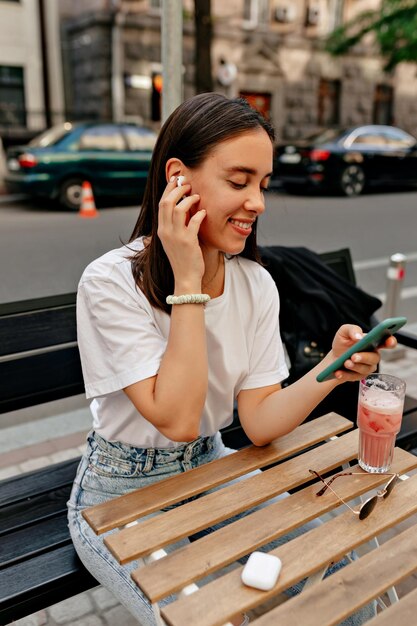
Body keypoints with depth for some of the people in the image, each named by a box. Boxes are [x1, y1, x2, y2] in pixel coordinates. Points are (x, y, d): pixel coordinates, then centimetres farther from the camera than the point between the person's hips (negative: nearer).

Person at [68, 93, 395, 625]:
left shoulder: (256, 285, -7)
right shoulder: (111, 282, -23)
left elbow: (259, 423, -9)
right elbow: (177, 419, -28)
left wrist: (334, 368, -26)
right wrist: (188, 283, -30)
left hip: (210, 468, 4)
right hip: (123, 494, -4)